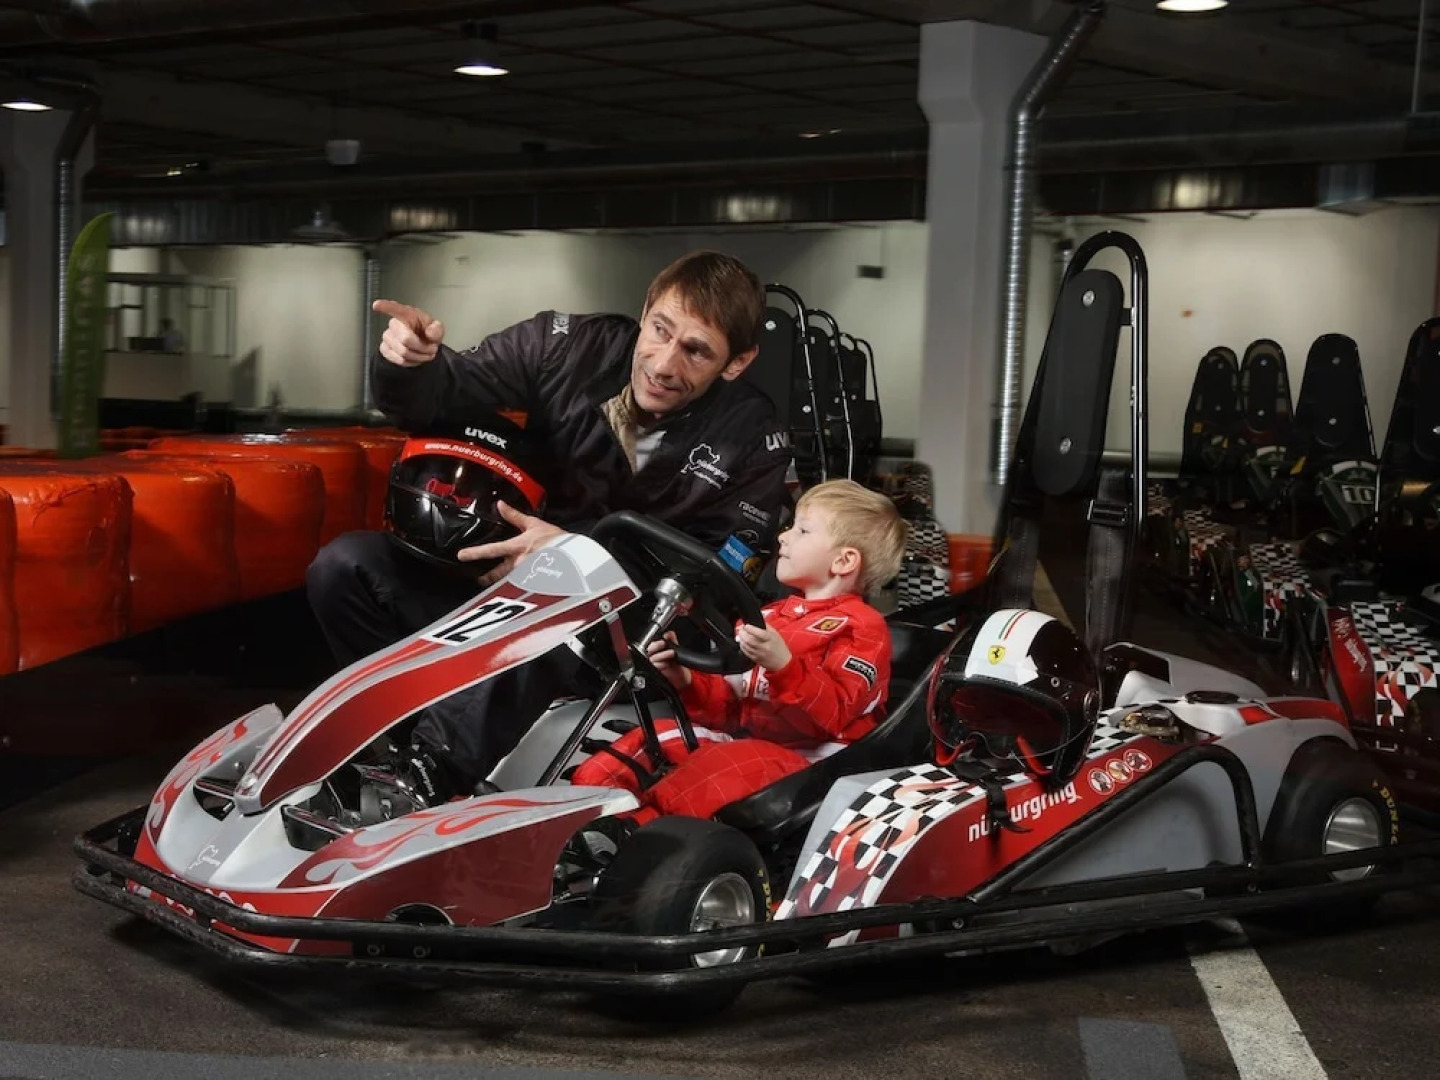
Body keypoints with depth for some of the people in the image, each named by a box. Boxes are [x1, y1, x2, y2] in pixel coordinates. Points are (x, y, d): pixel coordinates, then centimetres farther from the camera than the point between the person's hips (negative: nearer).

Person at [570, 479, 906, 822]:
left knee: (727, 766, -34)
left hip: (809, 755, -8)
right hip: (742, 739, 8)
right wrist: (688, 682, 2)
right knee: (654, 737, -6)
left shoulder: (860, 627, -1)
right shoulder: (768, 617, 22)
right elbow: (732, 701, 21)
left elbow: (834, 714, -16)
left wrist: (782, 665, -30)